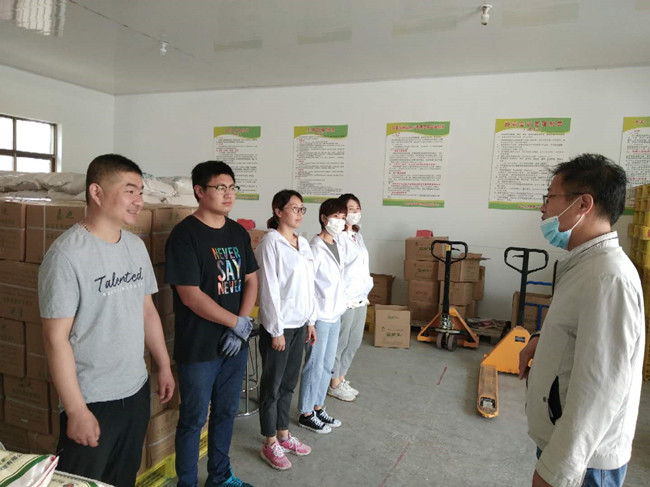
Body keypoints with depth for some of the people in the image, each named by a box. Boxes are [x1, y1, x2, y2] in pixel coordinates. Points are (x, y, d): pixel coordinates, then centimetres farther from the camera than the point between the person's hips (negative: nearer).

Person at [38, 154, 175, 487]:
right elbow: (56, 338, -18)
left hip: (137, 391, 7)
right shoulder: (67, 254, -18)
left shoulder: (136, 246, 3)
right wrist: (76, 410, -16)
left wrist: (164, 366, 11)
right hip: (92, 400, -6)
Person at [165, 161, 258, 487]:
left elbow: (251, 280, 7)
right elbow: (191, 296, -20)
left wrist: (241, 327, -7)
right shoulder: (185, 235, -15)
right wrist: (238, 322, -14)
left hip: (235, 343, 6)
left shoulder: (238, 233, 6)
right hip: (198, 348, -6)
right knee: (194, 419, 10)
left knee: (226, 413, 20)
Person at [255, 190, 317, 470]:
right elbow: (269, 289, -17)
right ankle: (270, 444, 23)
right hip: (279, 325, -7)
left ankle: (283, 434, 34)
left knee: (288, 383, 18)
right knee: (272, 385, 8)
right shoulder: (270, 243, -14)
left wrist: (310, 321, 12)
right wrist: (276, 330, -16)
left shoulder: (302, 243, 8)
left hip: (299, 324, 7)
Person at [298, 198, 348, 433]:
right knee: (315, 365, 4)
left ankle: (318, 407, 33)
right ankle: (306, 414, 21)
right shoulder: (316, 248, -18)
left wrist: (340, 307, 14)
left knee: (327, 364, 17)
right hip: (319, 316, -8)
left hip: (335, 314, 8)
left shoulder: (338, 246, 8)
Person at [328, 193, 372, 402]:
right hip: (345, 299, -9)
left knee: (354, 342, 17)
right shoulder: (338, 237, -15)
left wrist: (366, 293, 16)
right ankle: (334, 384, 22)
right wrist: (341, 298, -19)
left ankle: (341, 379, 33)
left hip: (361, 298, 9)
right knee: (340, 342, 5)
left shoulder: (358, 236, 12)